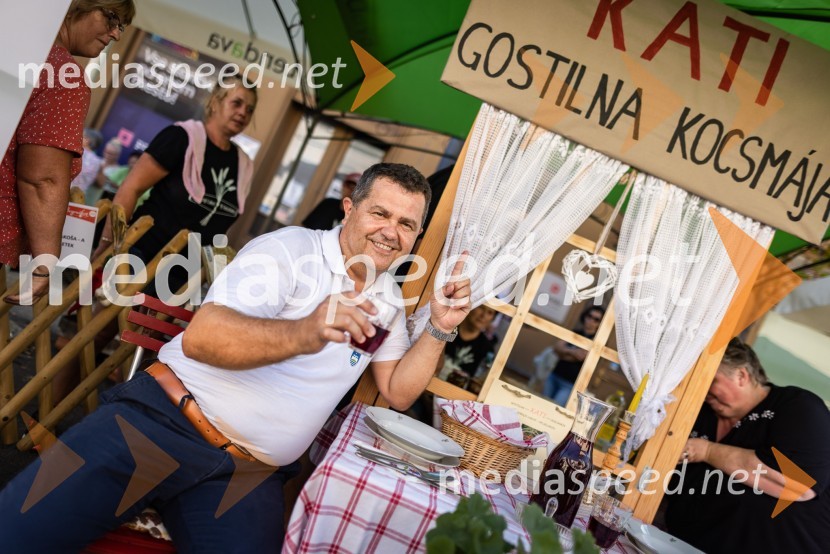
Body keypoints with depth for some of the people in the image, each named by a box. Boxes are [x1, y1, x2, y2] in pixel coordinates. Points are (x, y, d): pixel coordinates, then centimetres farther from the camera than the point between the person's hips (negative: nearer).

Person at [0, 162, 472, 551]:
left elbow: (397, 393, 11)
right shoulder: (291, 247, -8)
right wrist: (302, 333, -37)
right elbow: (200, 337, -20)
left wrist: (440, 330, -3)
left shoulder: (388, 297, 13)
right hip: (165, 420, -5)